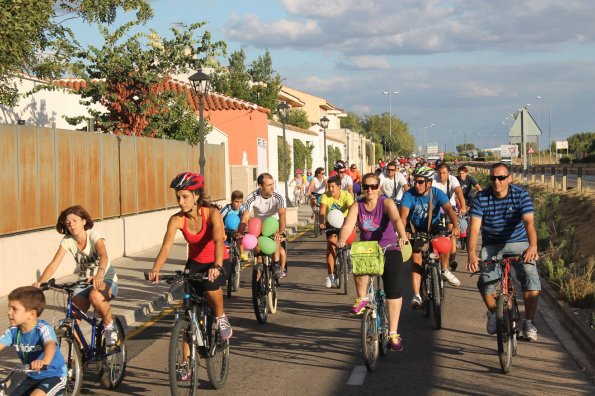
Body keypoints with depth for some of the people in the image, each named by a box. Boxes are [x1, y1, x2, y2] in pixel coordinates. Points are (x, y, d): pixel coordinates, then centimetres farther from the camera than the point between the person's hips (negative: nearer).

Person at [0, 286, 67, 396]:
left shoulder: (43, 328, -25)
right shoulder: (13, 331, -6)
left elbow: (50, 345, -44)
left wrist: (44, 361, -67)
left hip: (54, 376, -7)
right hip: (32, 377, 7)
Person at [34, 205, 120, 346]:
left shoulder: (94, 236, -19)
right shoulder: (67, 241, -7)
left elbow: (103, 256, -38)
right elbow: (53, 264, -16)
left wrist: (99, 274, -59)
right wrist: (39, 282, -35)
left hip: (106, 279, -4)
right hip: (85, 281, 4)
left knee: (95, 296, -37)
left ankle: (109, 326, -12)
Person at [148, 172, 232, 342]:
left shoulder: (212, 213, -24)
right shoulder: (176, 220, -17)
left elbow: (218, 241, -38)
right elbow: (166, 247, -28)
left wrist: (217, 267, -56)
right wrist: (155, 269, -47)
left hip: (218, 262, -3)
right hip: (195, 263, 3)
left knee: (211, 285, -35)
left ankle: (221, 318, -6)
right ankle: (188, 354, 5)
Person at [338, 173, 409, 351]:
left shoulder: (386, 203, -8)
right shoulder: (357, 207, -1)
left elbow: (396, 219, -27)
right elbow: (348, 226, -17)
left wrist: (402, 236, -47)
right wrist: (341, 240, -39)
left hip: (389, 250, -1)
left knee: (394, 289, -15)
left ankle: (393, 333, -7)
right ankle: (362, 299, -8)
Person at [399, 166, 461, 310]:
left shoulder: (438, 193, -16)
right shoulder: (409, 195, -18)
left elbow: (449, 209, -30)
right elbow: (403, 214, -31)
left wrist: (455, 225, -49)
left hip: (433, 226, 1)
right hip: (415, 229, 0)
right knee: (416, 258, -15)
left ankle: (445, 271, -9)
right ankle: (416, 295, -14)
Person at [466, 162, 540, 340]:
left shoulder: (521, 195, -12)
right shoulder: (481, 198, -10)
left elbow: (529, 222, -26)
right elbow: (474, 227, -20)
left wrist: (533, 245, -45)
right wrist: (471, 253, -37)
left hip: (519, 244, 0)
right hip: (492, 246, 1)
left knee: (532, 280, -22)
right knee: (485, 282, -20)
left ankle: (528, 322, -3)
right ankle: (493, 312, 12)